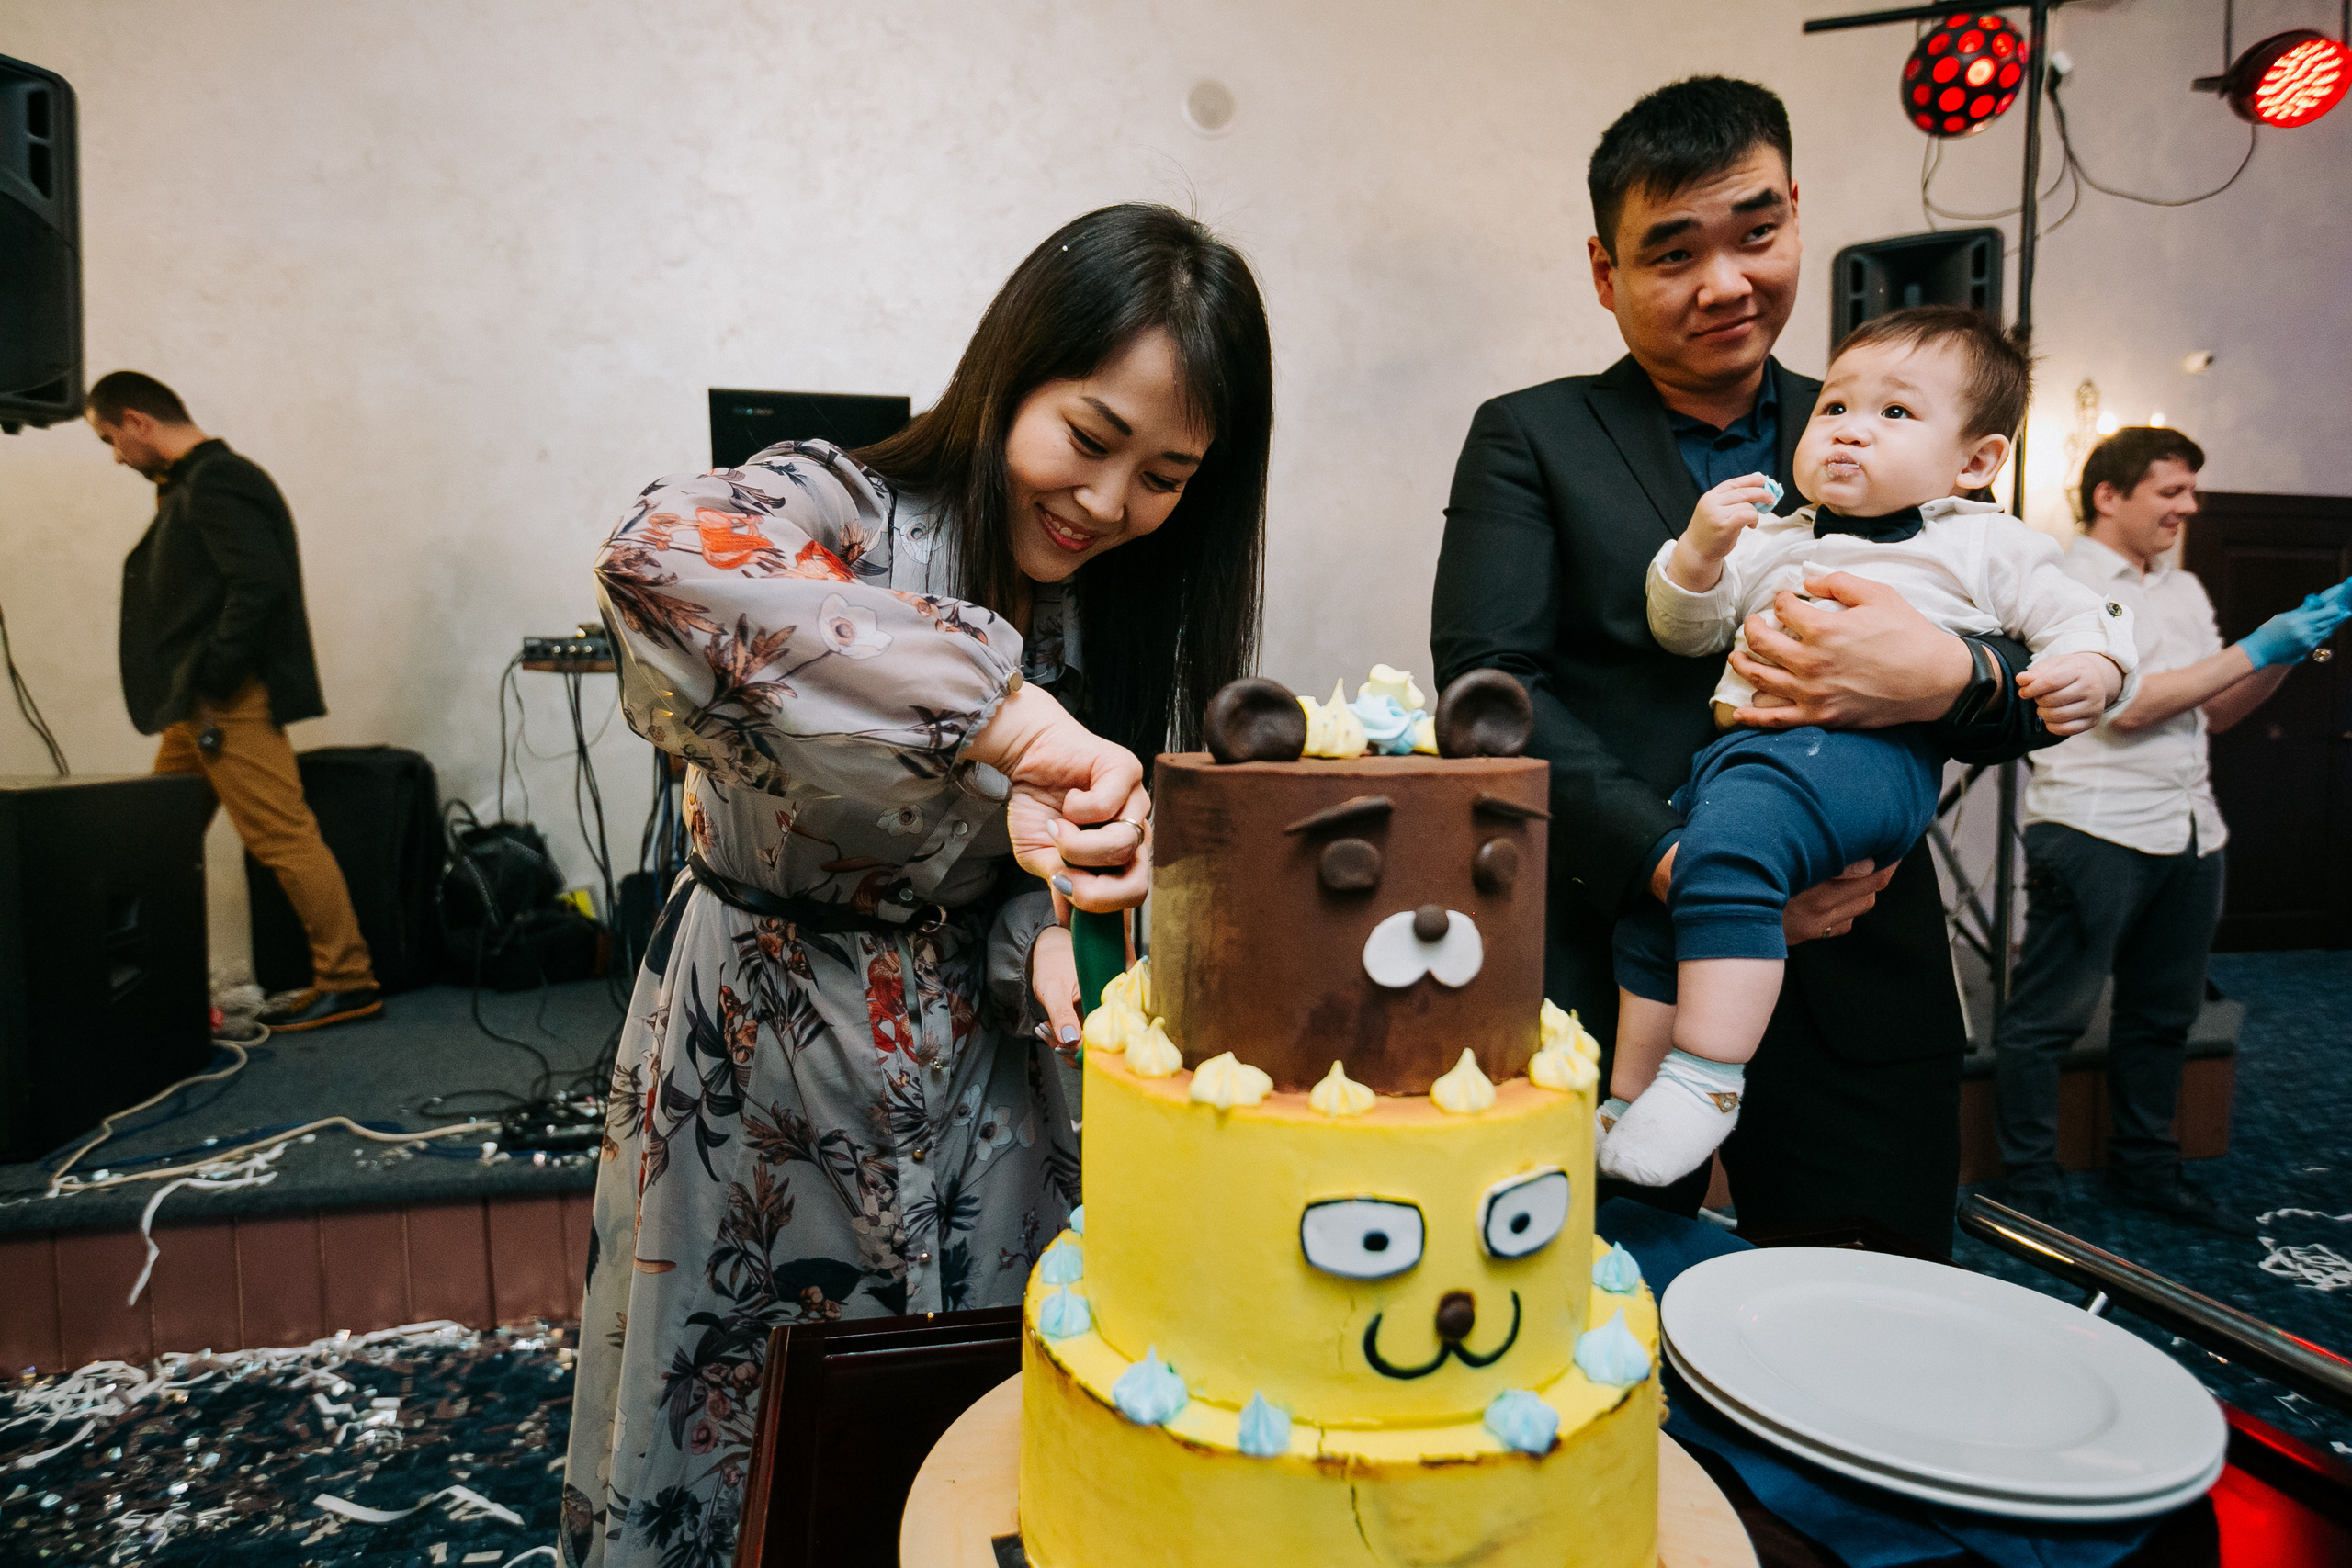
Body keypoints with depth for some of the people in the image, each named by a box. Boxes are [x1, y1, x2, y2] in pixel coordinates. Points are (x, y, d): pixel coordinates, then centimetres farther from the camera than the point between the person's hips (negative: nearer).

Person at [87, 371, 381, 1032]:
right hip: (196, 706, 11)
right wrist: (186, 693, 13)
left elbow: (259, 582, -23)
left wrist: (210, 683, -18)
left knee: (284, 838, -9)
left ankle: (348, 983, -4)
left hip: (232, 703, -11)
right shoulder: (188, 486, 22)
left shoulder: (216, 482, -11)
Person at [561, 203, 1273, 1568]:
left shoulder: (1124, 612, 0)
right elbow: (657, 557, -42)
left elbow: (1034, 878, 4)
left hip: (979, 1071, 4)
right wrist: (1000, 705, -46)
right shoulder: (846, 512, -18)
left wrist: (1047, 940, -18)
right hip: (757, 1065, -4)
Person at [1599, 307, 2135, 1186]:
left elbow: (2078, 617, 19)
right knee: (1651, 893, -1)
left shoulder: (1985, 543, 19)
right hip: (1740, 744, 7)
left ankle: (1705, 1078, -32)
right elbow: (1683, 632, 19)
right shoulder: (1772, 543, 28)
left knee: (1731, 838, -35)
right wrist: (1699, 550, 0)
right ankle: (1630, 1102, 13)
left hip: (1872, 747, -6)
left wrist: (2090, 669, -4)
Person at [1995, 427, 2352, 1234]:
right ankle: (2031, 1188, 8)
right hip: (2095, 830, -8)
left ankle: (2146, 1168, 31)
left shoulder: (2184, 590, 19)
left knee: (2162, 1014, 16)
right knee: (2048, 1017, -2)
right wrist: (2259, 648, -9)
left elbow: (2217, 712, 19)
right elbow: (2128, 705, -14)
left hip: (2189, 832, 8)